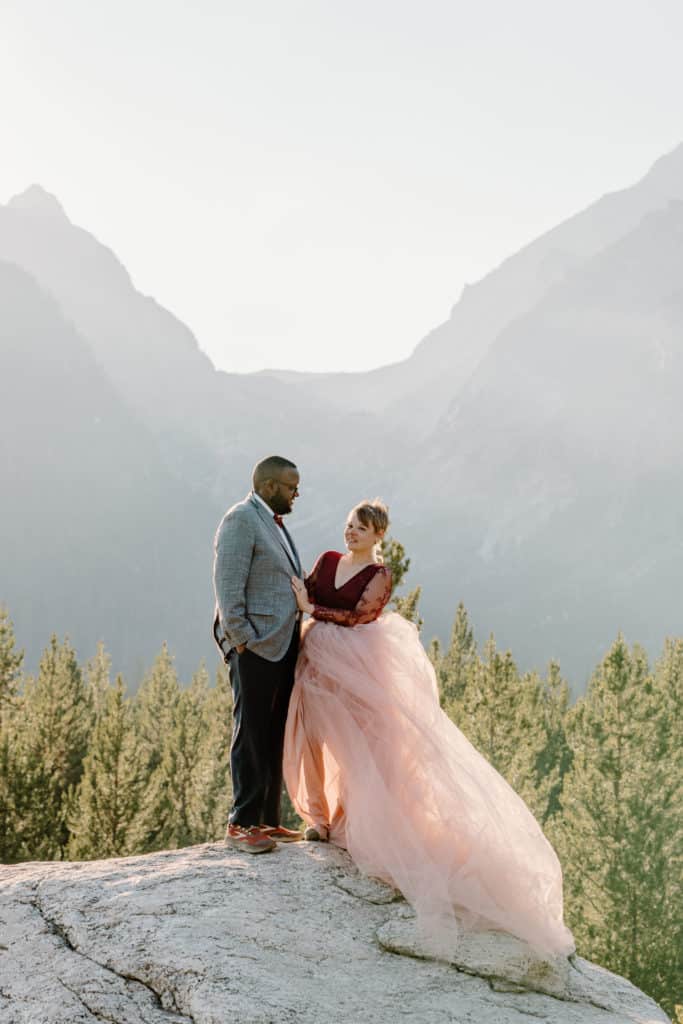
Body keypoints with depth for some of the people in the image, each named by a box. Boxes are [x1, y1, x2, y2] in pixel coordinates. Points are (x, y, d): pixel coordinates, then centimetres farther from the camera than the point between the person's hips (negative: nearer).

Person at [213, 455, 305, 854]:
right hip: (256, 646, -9)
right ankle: (242, 824, 0)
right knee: (251, 736, -5)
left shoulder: (275, 523, 19)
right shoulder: (241, 520, -10)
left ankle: (268, 821, 17)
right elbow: (228, 586, -16)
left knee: (276, 738, 11)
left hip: (284, 646, 9)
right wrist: (242, 640, -20)